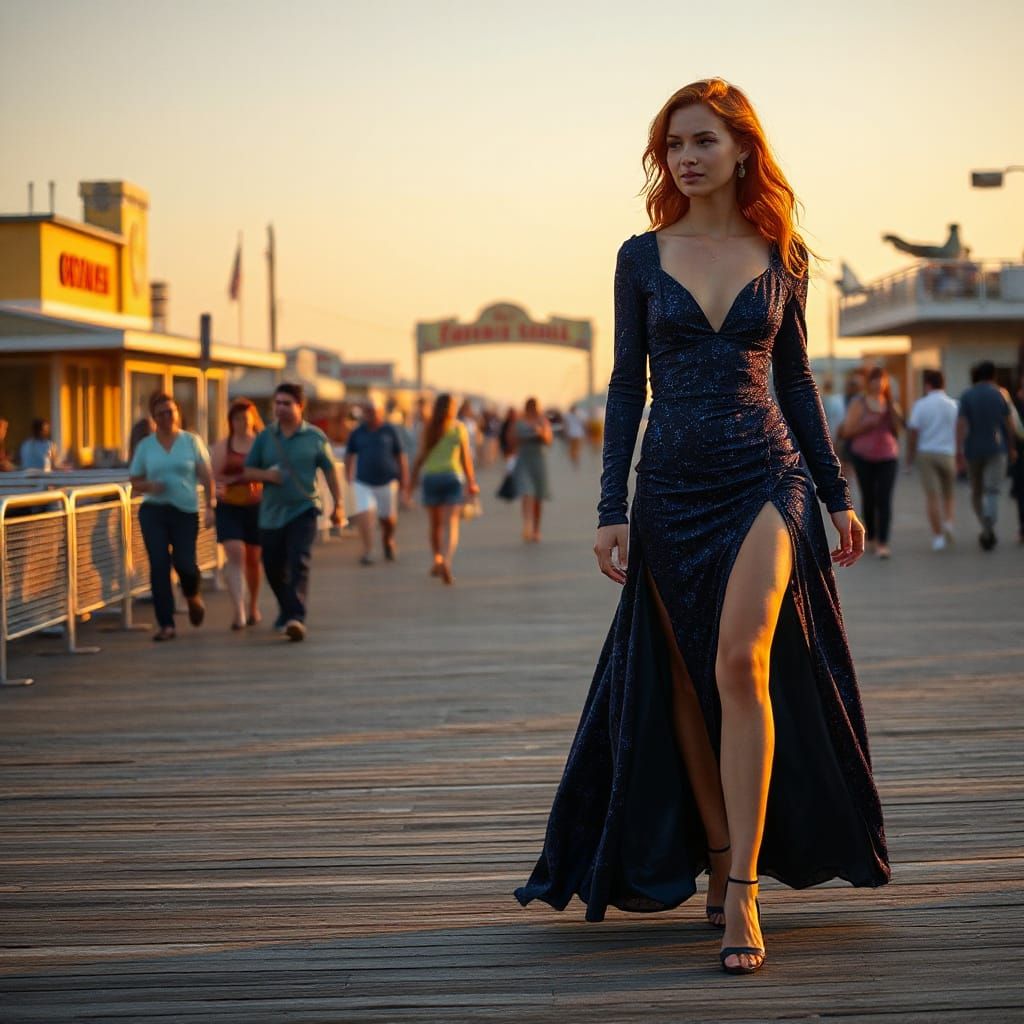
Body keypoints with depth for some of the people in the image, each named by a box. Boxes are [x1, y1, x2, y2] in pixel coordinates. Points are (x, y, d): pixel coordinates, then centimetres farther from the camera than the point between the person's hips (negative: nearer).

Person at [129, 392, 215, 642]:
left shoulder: (191, 441, 5)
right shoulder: (145, 446, 7)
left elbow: (206, 476, 3)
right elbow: (135, 482, 11)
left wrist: (211, 505, -8)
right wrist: (149, 486, -11)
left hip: (185, 511, -1)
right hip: (153, 511, 1)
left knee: (184, 563, -8)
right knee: (159, 565, -7)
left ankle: (193, 597, 29)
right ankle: (165, 624, -1)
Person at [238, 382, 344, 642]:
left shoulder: (315, 437, 0)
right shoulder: (265, 437, 5)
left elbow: (330, 470, 8)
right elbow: (246, 471, 8)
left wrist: (337, 505, 7)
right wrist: (266, 475, -13)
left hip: (303, 510, -3)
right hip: (271, 513, 3)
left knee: (299, 564, -17)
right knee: (273, 568, 12)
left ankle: (296, 618, -24)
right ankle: (286, 609, 36)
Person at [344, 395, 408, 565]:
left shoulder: (389, 431, 0)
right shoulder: (357, 433, 3)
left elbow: (401, 457, 6)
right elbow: (349, 455, 14)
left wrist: (404, 480, 5)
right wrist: (348, 477, 7)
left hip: (387, 482, 0)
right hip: (363, 483, 0)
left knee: (388, 518, 8)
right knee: (364, 514, -17)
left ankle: (388, 541, 39)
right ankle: (368, 551, -13)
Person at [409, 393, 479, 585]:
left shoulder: (429, 429, 2)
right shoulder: (459, 427, 1)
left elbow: (421, 456, -2)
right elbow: (466, 457, 0)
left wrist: (413, 478, 6)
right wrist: (471, 482, 7)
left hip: (430, 476, 2)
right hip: (453, 476, -2)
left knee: (435, 523, 17)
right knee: (450, 524, -8)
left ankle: (437, 561, 29)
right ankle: (446, 562, -27)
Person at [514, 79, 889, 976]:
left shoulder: (782, 256, 5)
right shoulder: (642, 257, 4)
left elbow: (796, 378, 11)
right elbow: (627, 388, 4)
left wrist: (838, 493, 10)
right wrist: (612, 510, -2)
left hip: (765, 477, -2)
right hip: (672, 487, 2)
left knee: (740, 664, -19)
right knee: (688, 685, 7)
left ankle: (743, 890, -15)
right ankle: (719, 859, 23)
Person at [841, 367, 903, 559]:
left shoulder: (891, 405, 9)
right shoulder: (859, 404, 1)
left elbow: (899, 426, -2)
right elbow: (847, 431, -2)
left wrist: (890, 403, -8)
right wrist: (867, 424, -15)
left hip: (887, 457, 1)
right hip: (864, 457, -1)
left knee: (884, 500, -11)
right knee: (868, 498, 6)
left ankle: (883, 543, -16)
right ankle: (871, 538, 24)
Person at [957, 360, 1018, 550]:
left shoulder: (966, 396, -2)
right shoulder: (1000, 394, 1)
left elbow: (961, 425, -11)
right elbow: (1009, 424, 5)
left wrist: (959, 452, -12)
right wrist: (1012, 447, 17)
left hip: (973, 449, 1)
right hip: (997, 449, -1)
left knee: (976, 491, 15)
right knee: (992, 491, -7)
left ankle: (986, 528, 21)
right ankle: (989, 528, -29)